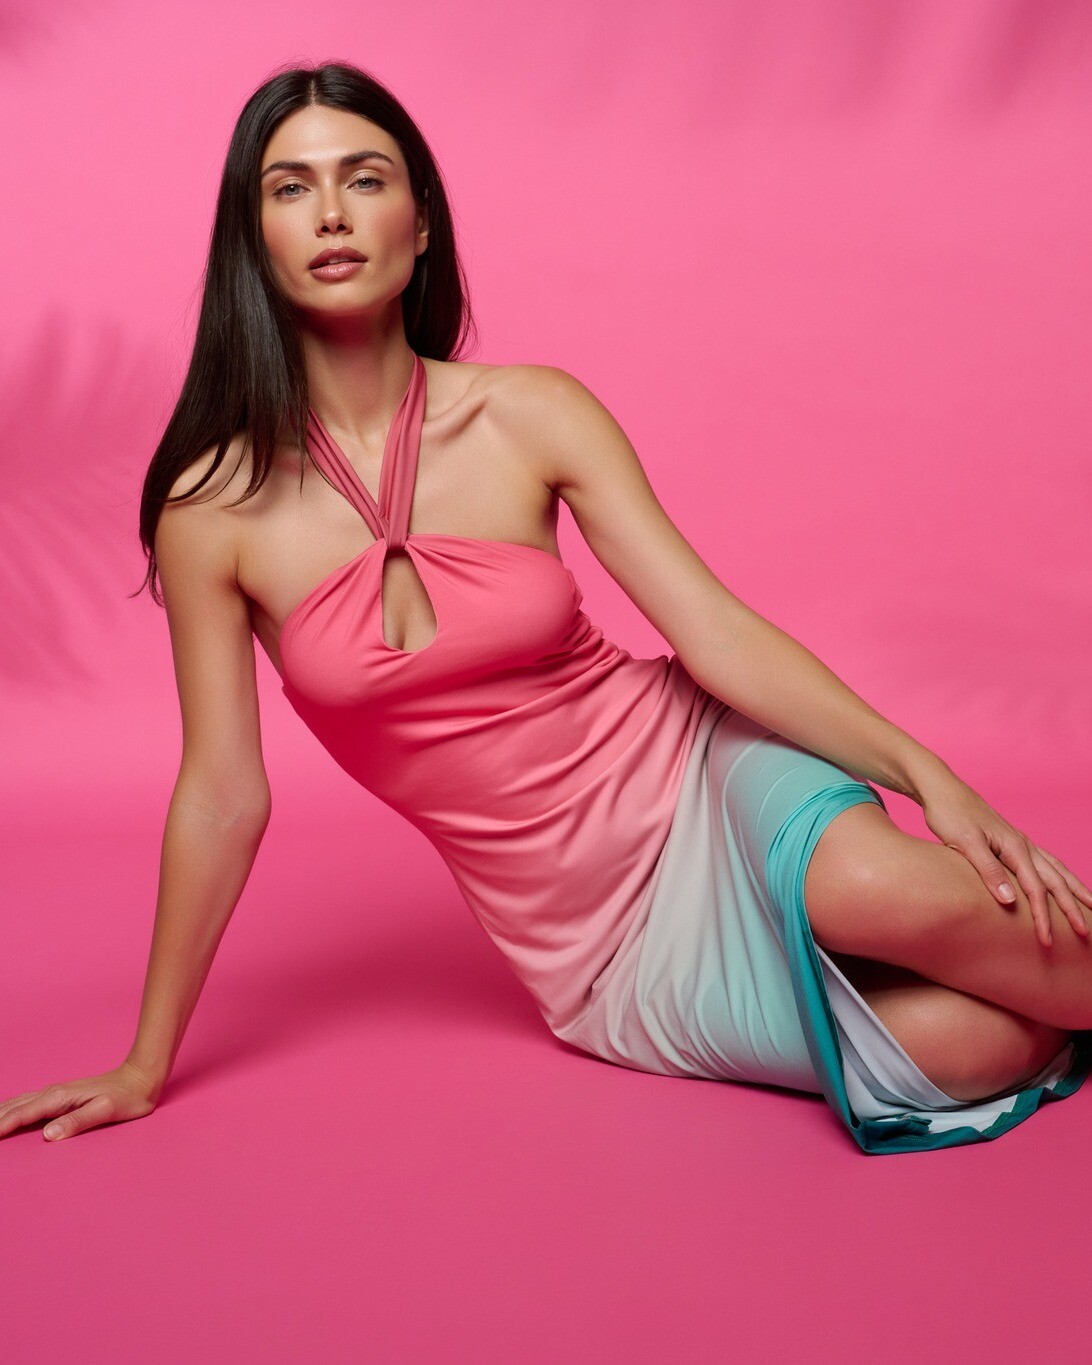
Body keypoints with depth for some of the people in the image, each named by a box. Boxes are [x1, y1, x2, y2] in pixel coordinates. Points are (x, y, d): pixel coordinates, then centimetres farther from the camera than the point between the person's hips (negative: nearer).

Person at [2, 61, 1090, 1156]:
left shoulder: (532, 415, -6)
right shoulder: (215, 505, -8)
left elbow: (717, 629, -8)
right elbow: (222, 797, -2)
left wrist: (925, 770, -18)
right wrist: (146, 1066, 3)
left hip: (699, 777, 1)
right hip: (598, 944, -1)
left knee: (885, 890, -34)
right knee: (966, 1050, -22)